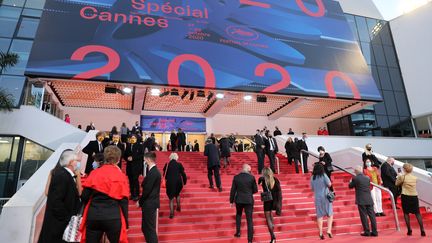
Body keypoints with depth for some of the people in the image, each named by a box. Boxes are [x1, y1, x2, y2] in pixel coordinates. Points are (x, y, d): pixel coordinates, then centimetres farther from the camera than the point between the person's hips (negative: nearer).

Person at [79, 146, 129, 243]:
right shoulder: (121, 176, -4)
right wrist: (126, 222, 3)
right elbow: (124, 201, -5)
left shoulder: (94, 173, 2)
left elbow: (84, 197, 2)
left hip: (93, 216, 2)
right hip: (113, 217, -2)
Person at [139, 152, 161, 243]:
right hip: (150, 203, 10)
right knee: (145, 227, 19)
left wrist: (140, 201, -8)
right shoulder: (154, 171, 9)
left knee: (150, 228, 1)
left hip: (149, 204, -10)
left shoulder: (153, 172, -22)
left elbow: (147, 190, -20)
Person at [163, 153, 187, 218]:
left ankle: (171, 213, -1)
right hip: (178, 182, 1)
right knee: (177, 194, 28)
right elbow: (183, 174, 0)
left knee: (171, 198, 5)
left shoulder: (167, 165, 0)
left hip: (170, 182, -1)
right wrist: (184, 181, 13)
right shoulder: (179, 164, -1)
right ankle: (178, 207, 27)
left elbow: (164, 174, 8)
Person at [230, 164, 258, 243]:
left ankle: (238, 232, 29)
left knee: (238, 215, 28)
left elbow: (233, 190, -1)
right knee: (249, 219, 3)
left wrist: (231, 200, 9)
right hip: (249, 200, -2)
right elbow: (255, 190, -2)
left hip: (239, 200, 2)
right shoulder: (251, 177, -8)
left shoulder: (236, 177, -4)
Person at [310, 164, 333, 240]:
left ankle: (321, 233, 6)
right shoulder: (324, 175, -8)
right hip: (325, 197, -3)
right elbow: (329, 184, -11)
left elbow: (312, 188, 9)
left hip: (317, 198, 3)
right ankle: (329, 230, -1)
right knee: (330, 214, 11)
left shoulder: (312, 177, 3)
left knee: (319, 216, 6)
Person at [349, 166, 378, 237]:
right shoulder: (367, 178, 7)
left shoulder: (355, 178, -9)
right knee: (372, 215, 7)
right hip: (369, 200, 5)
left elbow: (350, 186, 3)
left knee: (364, 216, 1)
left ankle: (367, 232, 4)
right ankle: (374, 231, 12)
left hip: (361, 200, -5)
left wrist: (351, 181, 24)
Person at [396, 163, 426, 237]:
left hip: (405, 196, -3)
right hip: (414, 197, 3)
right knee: (417, 213, 11)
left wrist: (399, 176, 19)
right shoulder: (415, 178, 5)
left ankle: (409, 230, 6)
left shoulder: (402, 177, -7)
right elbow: (415, 185, 19)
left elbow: (397, 184, 6)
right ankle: (422, 230, 8)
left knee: (406, 213, 7)